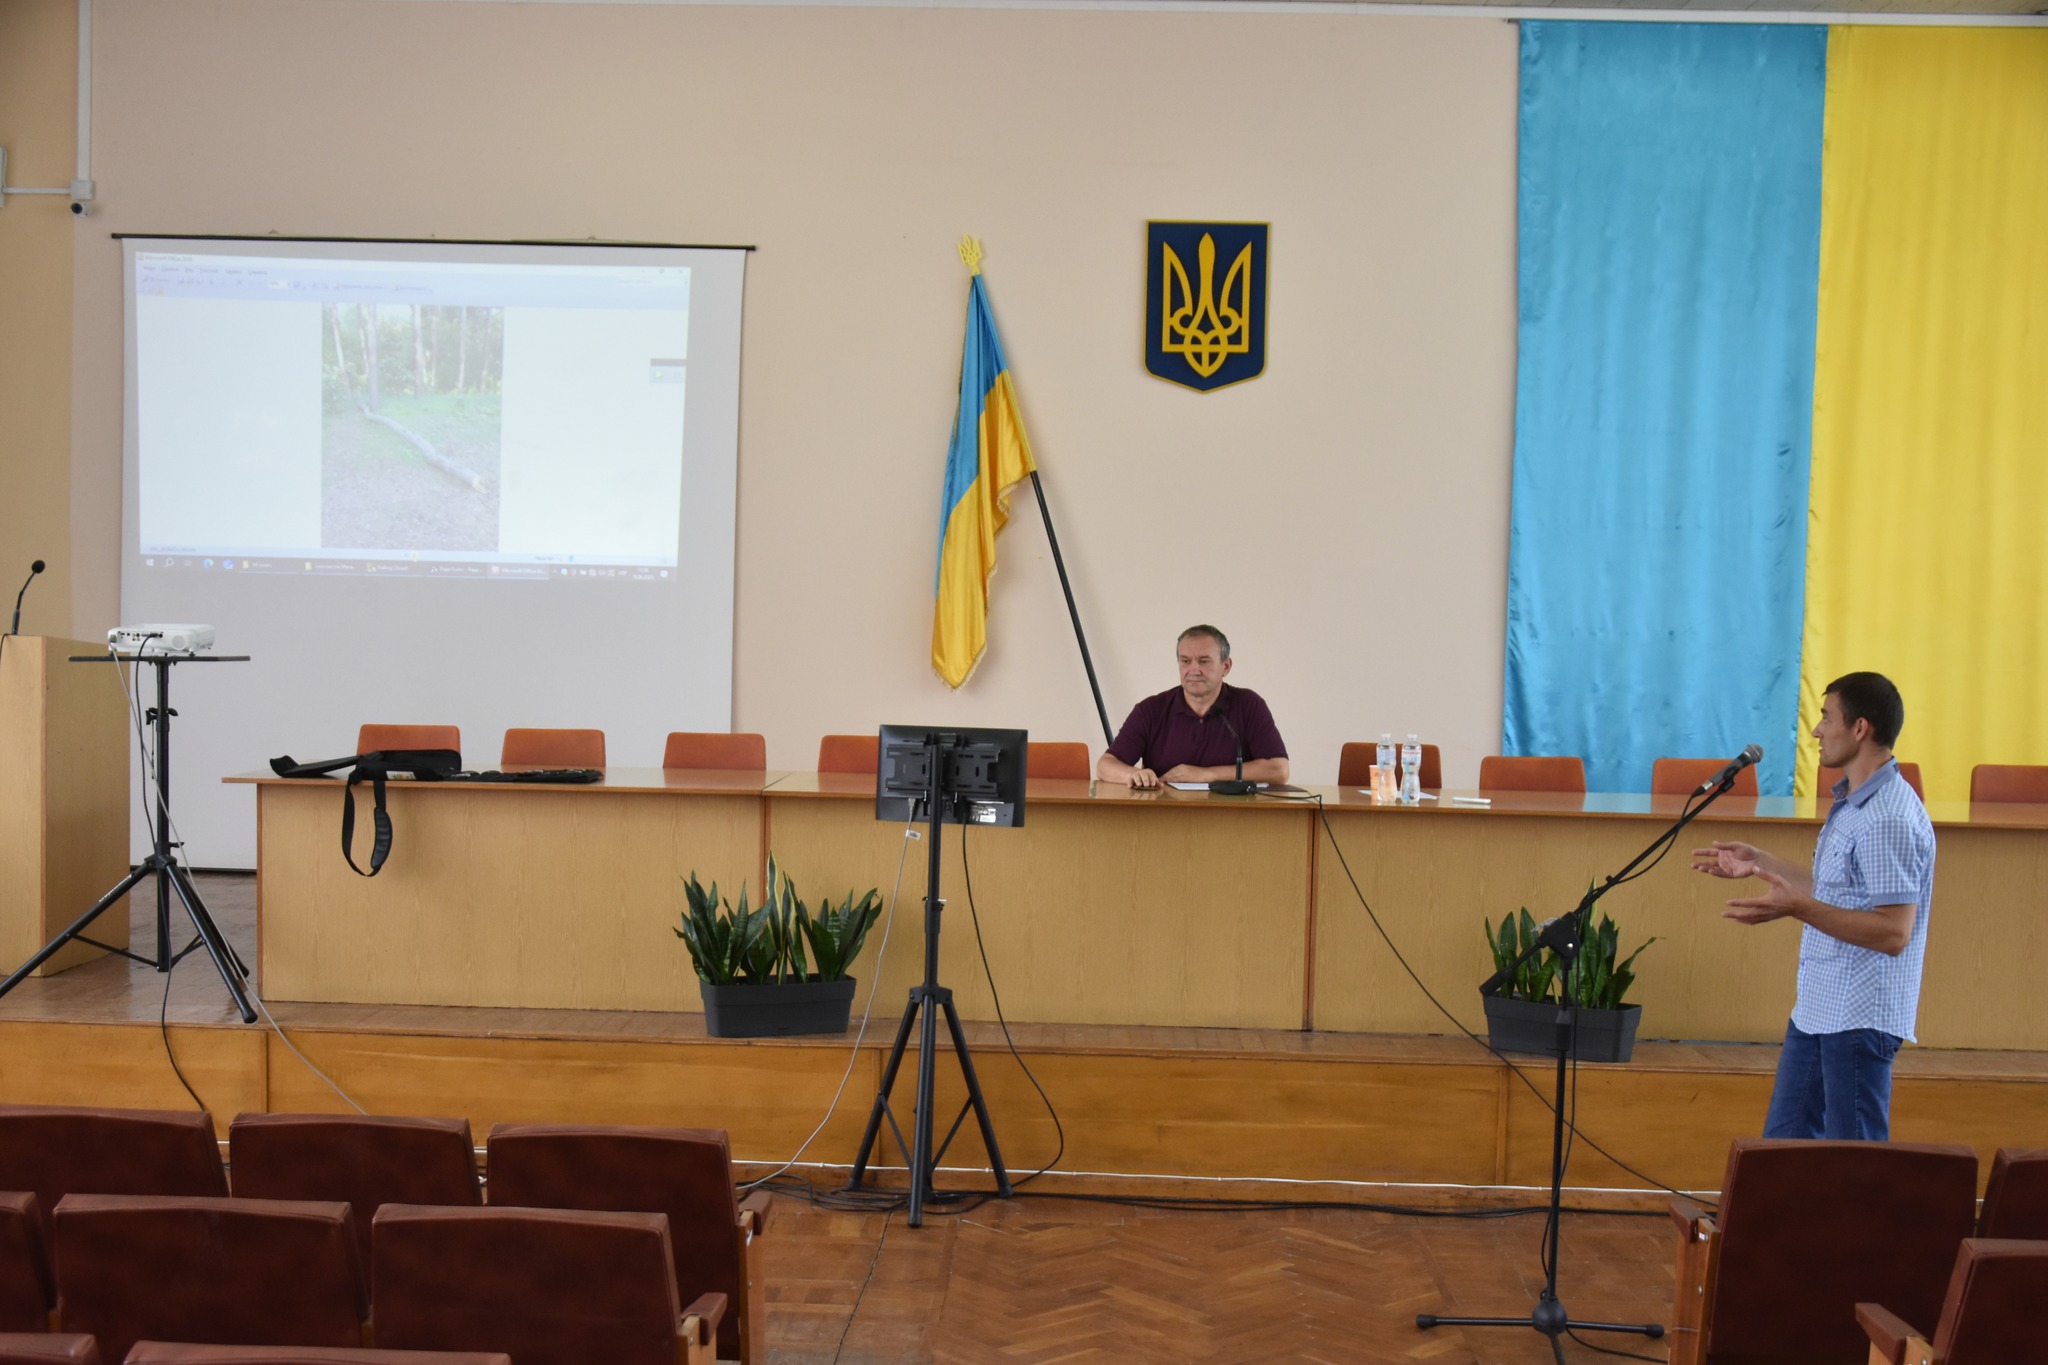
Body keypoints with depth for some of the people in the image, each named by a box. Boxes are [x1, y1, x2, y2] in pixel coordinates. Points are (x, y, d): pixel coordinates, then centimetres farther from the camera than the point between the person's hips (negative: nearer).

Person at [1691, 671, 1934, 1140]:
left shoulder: (1890, 819, -20)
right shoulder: (1851, 802, 13)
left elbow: (1893, 932, -25)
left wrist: (1798, 907, -32)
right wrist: (1760, 864, 21)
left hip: (1860, 1018, -10)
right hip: (1817, 1010, 10)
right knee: (1784, 1143, 16)